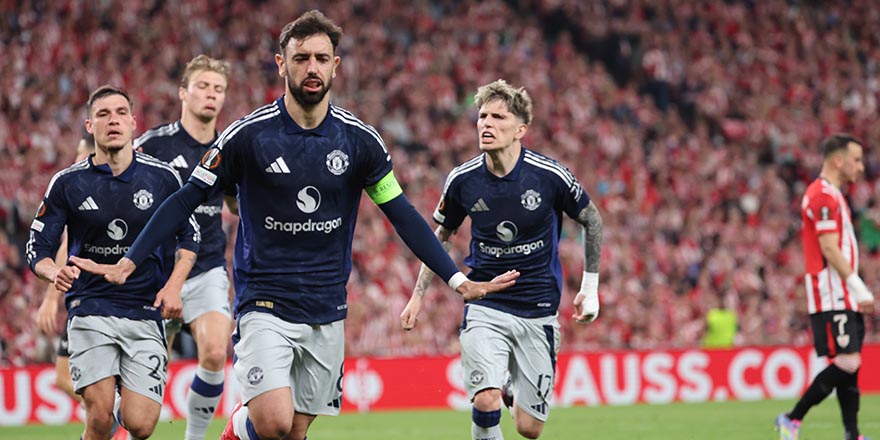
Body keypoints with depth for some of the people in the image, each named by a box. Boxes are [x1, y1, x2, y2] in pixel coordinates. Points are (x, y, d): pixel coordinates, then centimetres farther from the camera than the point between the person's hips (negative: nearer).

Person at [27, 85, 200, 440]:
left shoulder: (163, 178, 2)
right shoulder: (67, 183, -1)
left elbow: (189, 235, 14)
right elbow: (38, 249, 2)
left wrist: (174, 285, -2)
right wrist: (56, 272, -21)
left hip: (145, 314, 1)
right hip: (90, 310, -1)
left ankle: (127, 407, 27)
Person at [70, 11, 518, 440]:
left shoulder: (359, 139, 0)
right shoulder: (248, 135, -8)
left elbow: (402, 214, 7)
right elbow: (186, 200, -2)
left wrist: (457, 279, 2)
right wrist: (128, 262, -8)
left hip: (327, 312, 3)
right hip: (264, 306, -3)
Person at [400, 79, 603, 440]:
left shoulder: (551, 176, -13)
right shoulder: (462, 180, -7)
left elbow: (592, 220, 5)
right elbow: (441, 235, 13)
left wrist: (590, 288, 5)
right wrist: (418, 294, 9)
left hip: (538, 311, 0)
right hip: (484, 307, 0)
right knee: (486, 403, -23)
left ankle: (515, 389, 38)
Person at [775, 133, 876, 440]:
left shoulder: (832, 195, 20)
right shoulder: (824, 196, -12)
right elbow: (830, 251, -19)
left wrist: (860, 292, 17)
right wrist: (860, 288, -19)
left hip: (844, 298, 10)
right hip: (832, 297, -10)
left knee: (850, 365, 7)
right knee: (846, 363, -14)